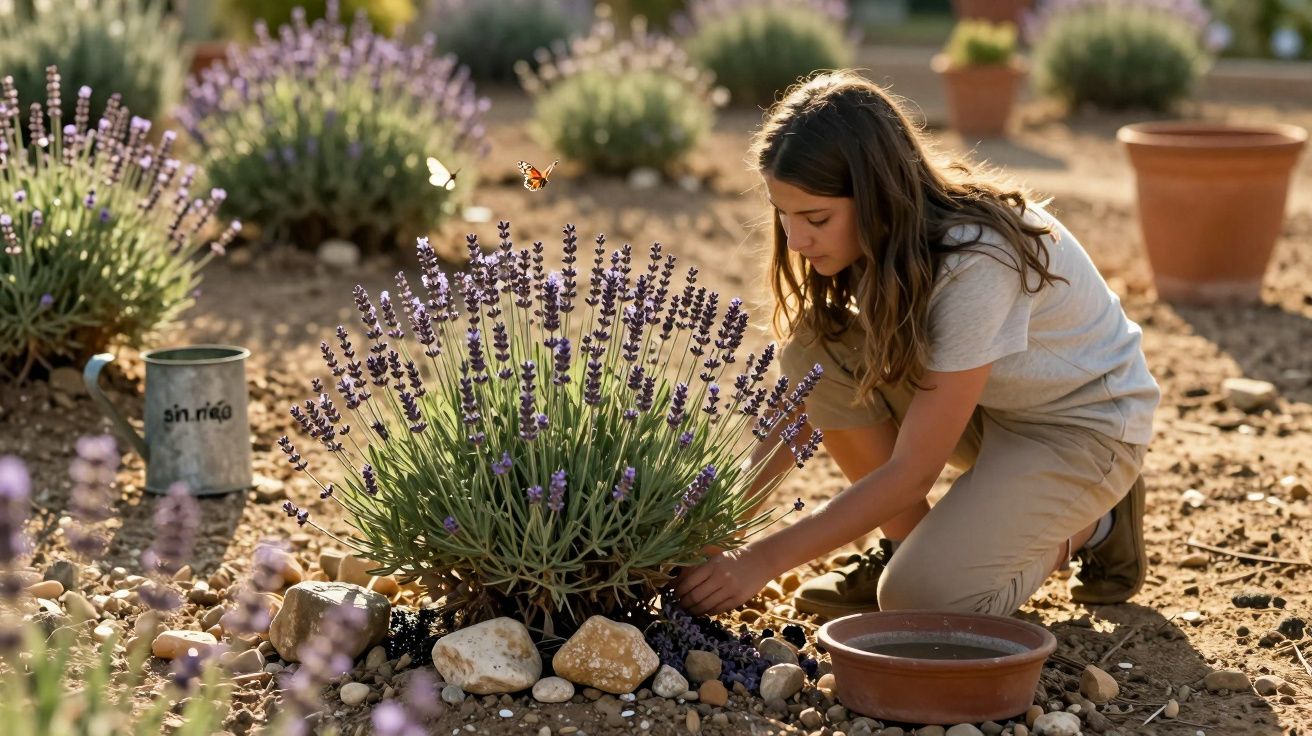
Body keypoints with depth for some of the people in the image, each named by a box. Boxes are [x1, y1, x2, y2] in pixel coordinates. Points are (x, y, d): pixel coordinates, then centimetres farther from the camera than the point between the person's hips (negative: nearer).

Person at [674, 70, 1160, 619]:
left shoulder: (977, 261, -35)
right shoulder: (872, 241, -14)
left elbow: (912, 473, -31)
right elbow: (804, 410, -6)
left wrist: (764, 559, -32)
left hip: (1086, 423, -7)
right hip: (980, 406, 7)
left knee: (925, 598, -26)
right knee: (818, 352, -19)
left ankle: (1093, 527, 2)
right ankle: (907, 543, 0)